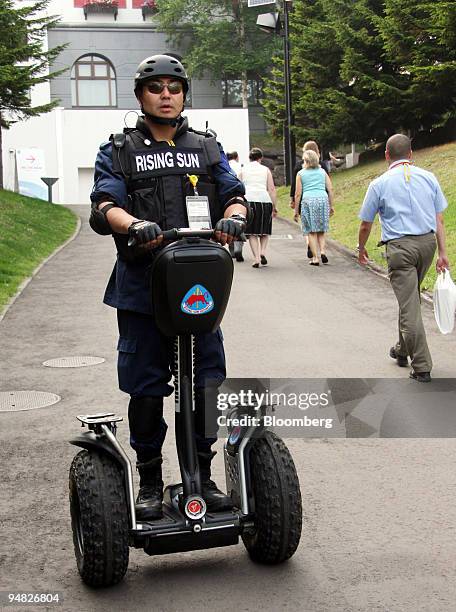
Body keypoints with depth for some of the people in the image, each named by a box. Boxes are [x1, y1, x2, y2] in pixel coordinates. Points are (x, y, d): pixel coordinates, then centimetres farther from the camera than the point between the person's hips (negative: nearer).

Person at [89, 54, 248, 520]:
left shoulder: (207, 148, 17)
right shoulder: (118, 152, 9)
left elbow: (234, 194, 7)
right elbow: (104, 206, -5)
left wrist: (233, 216, -18)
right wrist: (134, 225, -28)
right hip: (141, 290, -2)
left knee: (206, 386, 5)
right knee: (145, 390, 4)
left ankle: (202, 476, 21)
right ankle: (149, 483, 18)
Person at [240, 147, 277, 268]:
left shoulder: (243, 169, 14)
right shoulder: (266, 170, 12)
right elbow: (271, 189, 6)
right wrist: (274, 207, 6)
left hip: (248, 200, 0)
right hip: (264, 200, 0)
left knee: (252, 232, 4)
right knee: (265, 231, 15)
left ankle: (256, 258, -5)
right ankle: (262, 252, -5)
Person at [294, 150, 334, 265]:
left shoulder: (301, 173, 7)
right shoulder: (322, 171, 14)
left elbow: (298, 194, 3)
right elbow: (330, 189, 10)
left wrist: (296, 210, 8)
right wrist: (331, 206, 16)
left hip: (308, 200, -2)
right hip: (323, 199, 2)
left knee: (311, 232, 3)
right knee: (321, 231, 13)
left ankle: (315, 258, -1)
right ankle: (323, 251, -7)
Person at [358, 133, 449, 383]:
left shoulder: (379, 184, -1)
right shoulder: (428, 177, 7)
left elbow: (365, 224, 6)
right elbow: (439, 220, 6)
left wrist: (361, 248, 23)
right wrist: (442, 253, 8)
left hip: (400, 246, -5)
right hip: (428, 243, 5)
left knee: (409, 305, -2)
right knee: (410, 299, 21)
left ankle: (422, 367, -1)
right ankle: (403, 350, 35)